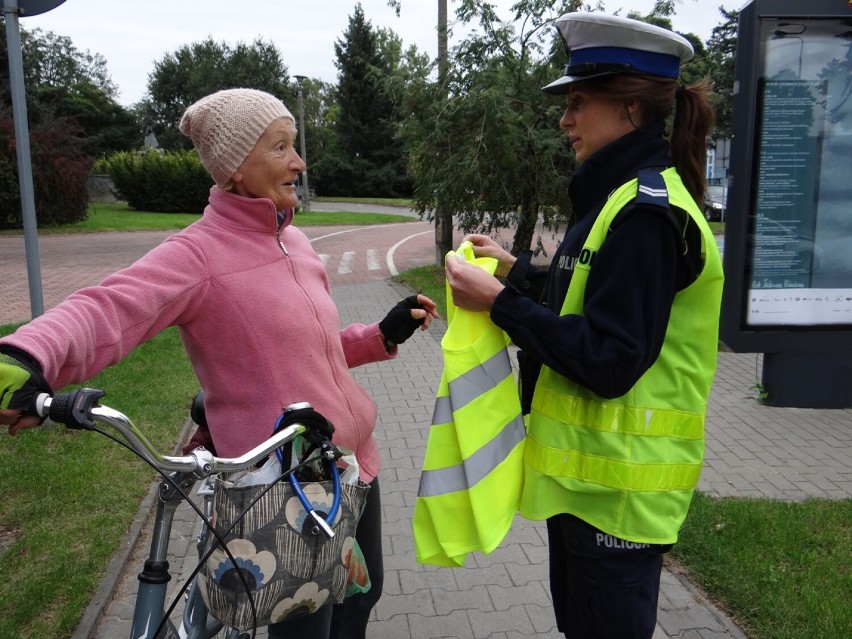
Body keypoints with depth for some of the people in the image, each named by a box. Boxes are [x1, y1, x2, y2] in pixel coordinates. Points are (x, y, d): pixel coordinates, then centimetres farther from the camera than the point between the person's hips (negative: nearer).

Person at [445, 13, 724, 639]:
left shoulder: (645, 213, -22)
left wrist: (500, 302, -21)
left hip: (618, 486, -10)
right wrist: (517, 270, 11)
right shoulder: (625, 195, 10)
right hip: (586, 468, 10)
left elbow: (609, 361, -26)